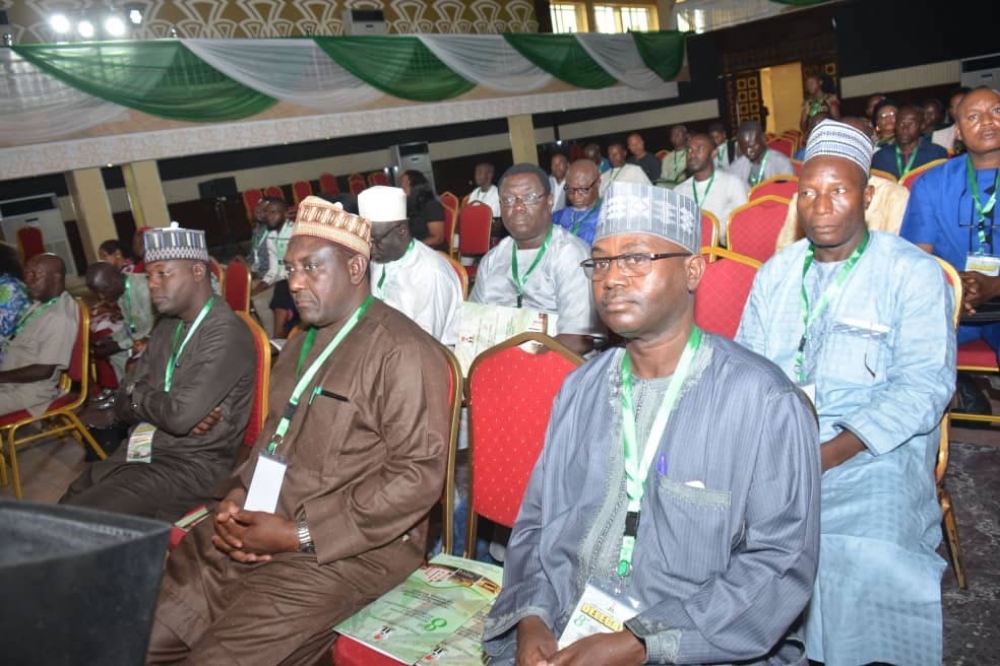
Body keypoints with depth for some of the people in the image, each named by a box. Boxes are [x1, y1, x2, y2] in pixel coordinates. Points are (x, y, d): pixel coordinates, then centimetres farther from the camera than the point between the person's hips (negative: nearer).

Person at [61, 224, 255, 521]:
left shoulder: (227, 334, -17)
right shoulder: (166, 327, 11)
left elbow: (181, 415, -25)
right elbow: (123, 403, 11)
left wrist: (138, 395, -4)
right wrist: (163, 409, -11)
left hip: (191, 467, -8)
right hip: (139, 454, 8)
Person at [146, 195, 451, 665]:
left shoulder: (402, 350, -13)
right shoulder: (300, 344, 17)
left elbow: (418, 475, -18)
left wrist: (300, 534, -17)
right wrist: (237, 493, 4)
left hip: (346, 547, -8)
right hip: (255, 528, 8)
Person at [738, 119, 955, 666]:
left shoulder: (914, 274, 0)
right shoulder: (775, 273, 15)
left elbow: (922, 385, -10)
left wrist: (830, 454, -22)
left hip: (871, 451, -4)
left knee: (870, 557, -30)